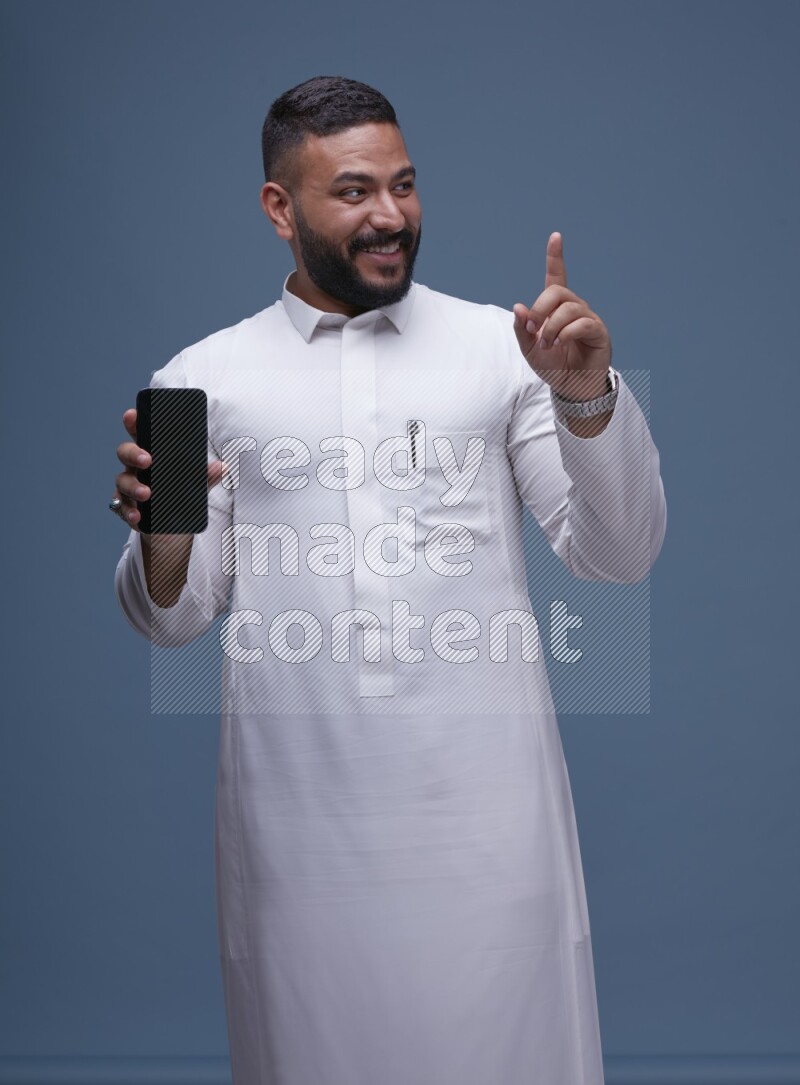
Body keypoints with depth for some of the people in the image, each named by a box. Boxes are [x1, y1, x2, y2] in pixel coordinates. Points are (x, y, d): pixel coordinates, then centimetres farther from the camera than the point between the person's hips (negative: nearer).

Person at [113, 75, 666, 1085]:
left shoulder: (499, 346, 6)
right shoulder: (202, 377, 8)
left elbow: (618, 555, 3)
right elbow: (175, 616, 10)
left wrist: (587, 394, -13)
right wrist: (160, 536, -12)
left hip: (484, 786, 0)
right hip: (297, 802, 0)